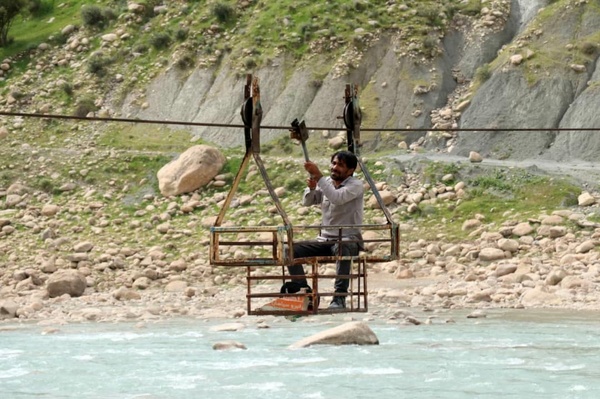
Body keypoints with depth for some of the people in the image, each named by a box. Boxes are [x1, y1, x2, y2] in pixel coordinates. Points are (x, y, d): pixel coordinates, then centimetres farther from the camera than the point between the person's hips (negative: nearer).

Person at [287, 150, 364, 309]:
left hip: (348, 240, -6)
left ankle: (340, 298, -38)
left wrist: (318, 177, -29)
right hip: (325, 240, 6)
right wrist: (311, 188, -15)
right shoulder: (326, 183, 11)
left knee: (342, 249, -41)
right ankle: (306, 293, -4)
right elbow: (307, 202, 5)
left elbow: (337, 197, -26)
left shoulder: (356, 185, -7)